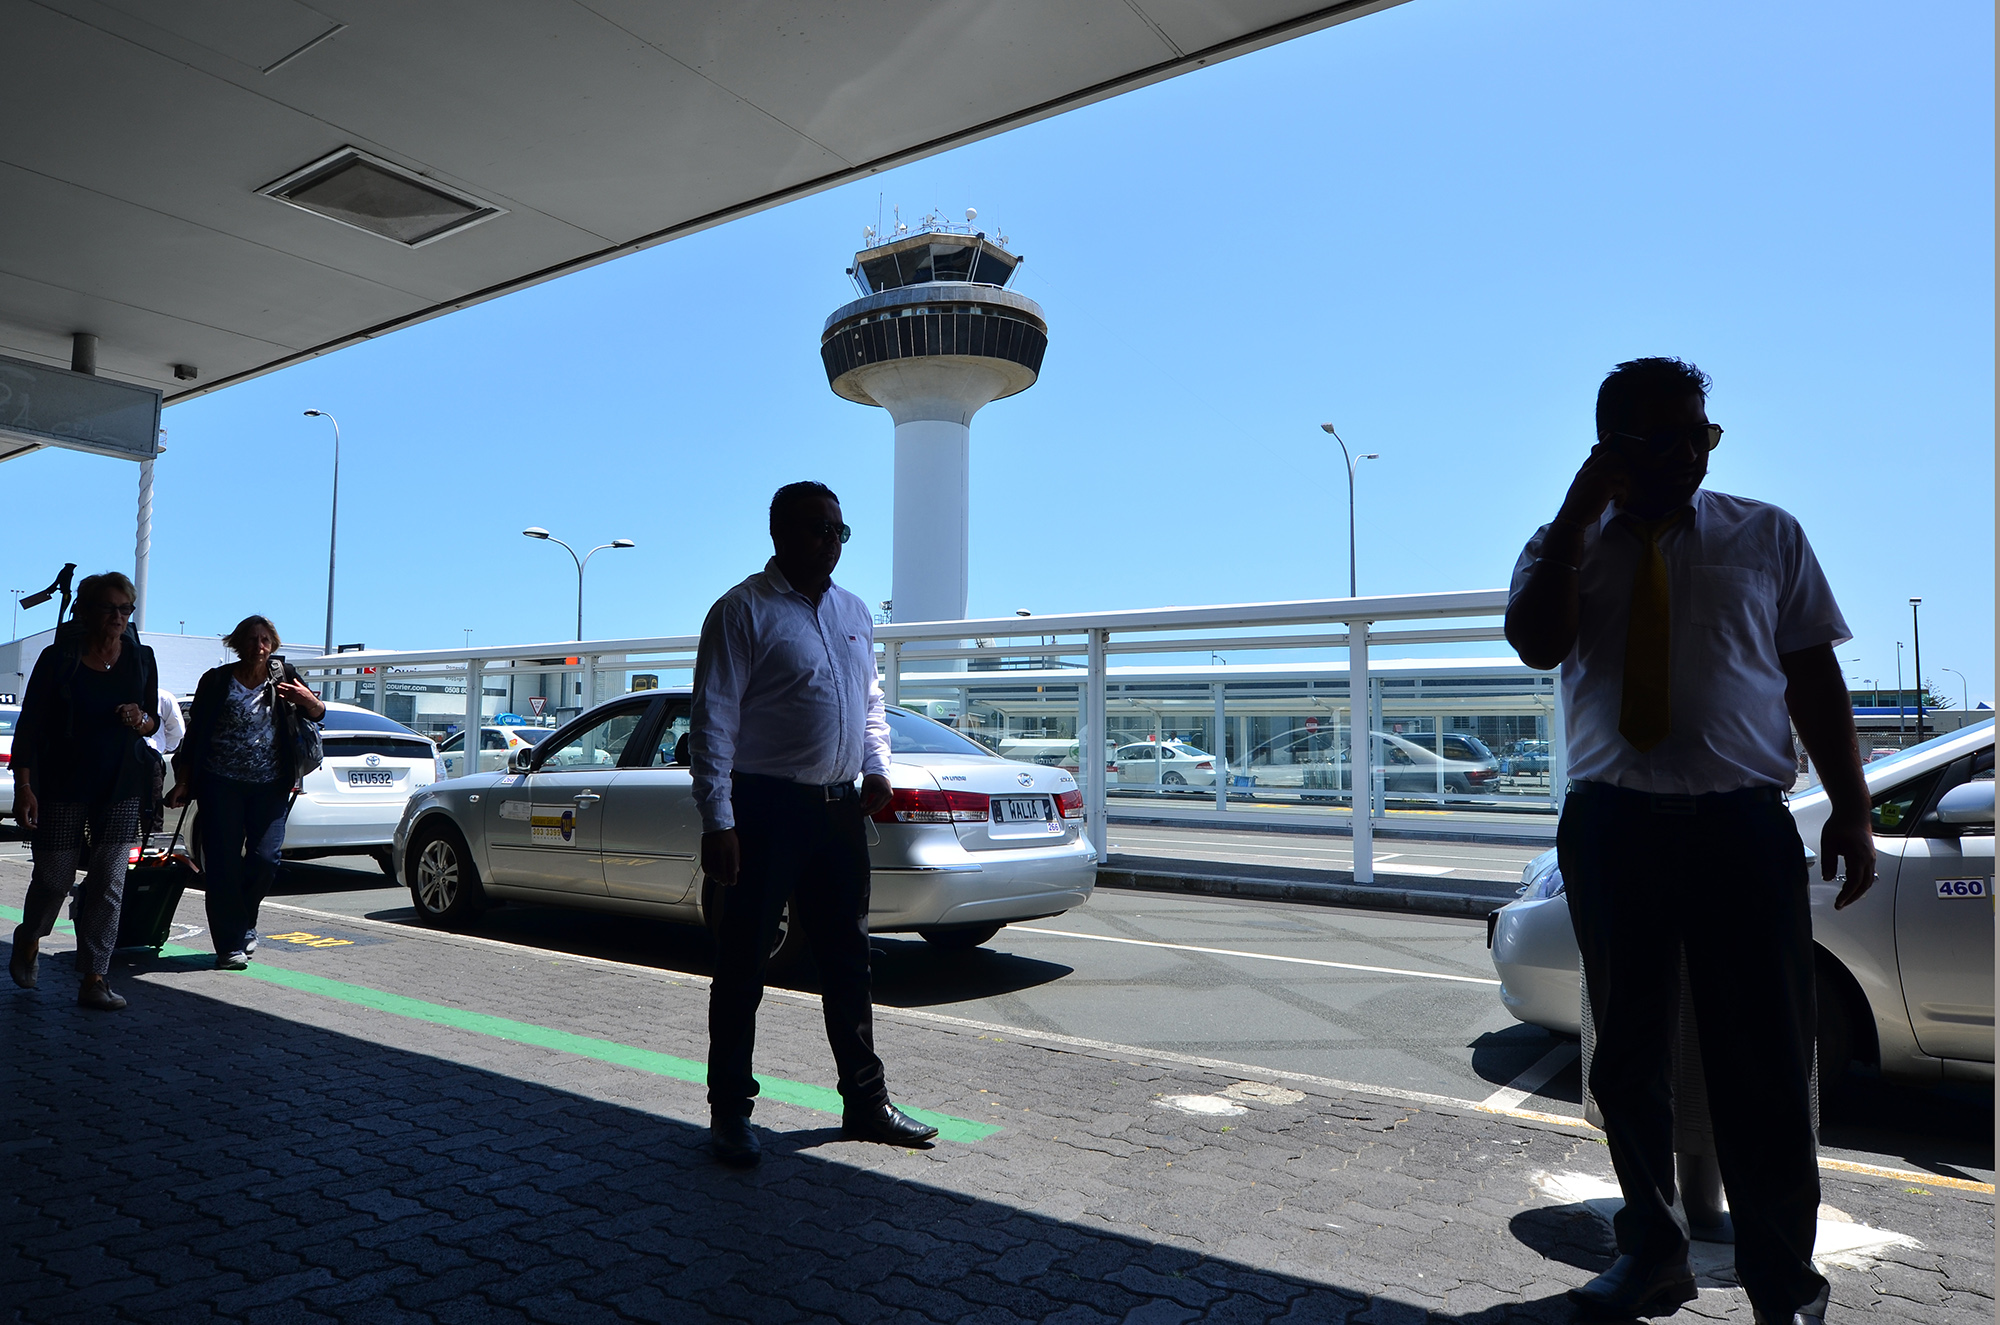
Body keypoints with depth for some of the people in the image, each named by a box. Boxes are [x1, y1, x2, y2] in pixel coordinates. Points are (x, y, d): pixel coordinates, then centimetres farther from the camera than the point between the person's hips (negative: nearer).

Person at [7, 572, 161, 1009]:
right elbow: (29, 724, -5)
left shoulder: (141, 659, 5)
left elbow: (152, 723, 14)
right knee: (54, 878, 5)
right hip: (62, 788, -2)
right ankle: (28, 941, 38)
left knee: (109, 884, -2)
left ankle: (93, 980, 3)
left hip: (121, 790, 2)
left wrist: (141, 720, -10)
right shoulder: (58, 658, -5)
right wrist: (24, 786, -12)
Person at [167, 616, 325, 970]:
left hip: (270, 785, 1)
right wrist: (183, 782, 2)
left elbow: (318, 715, 12)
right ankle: (230, 944, 3)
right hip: (221, 784, -1)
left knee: (265, 859, -7)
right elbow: (195, 733, 5)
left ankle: (244, 924, 20)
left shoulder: (284, 678, 5)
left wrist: (308, 699, -12)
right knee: (222, 865, -4)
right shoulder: (217, 681, 1)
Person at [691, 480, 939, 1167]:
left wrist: (876, 766, 8)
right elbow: (713, 721, -12)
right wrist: (718, 822, -18)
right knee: (742, 964, 3)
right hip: (767, 808, -6)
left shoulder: (856, 613, 14)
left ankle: (866, 1103, 26)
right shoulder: (743, 610, -8)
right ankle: (730, 1113, 18)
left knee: (848, 961, 14)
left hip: (840, 808, 7)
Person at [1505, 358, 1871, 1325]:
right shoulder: (1565, 546, 8)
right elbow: (1535, 642, -11)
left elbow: (1813, 672, 8)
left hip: (1742, 823, -1)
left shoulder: (1768, 537, 9)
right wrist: (1579, 512, -11)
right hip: (1611, 823, 1)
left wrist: (1850, 806, 2)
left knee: (1765, 1065, 1)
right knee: (1628, 1055, 12)